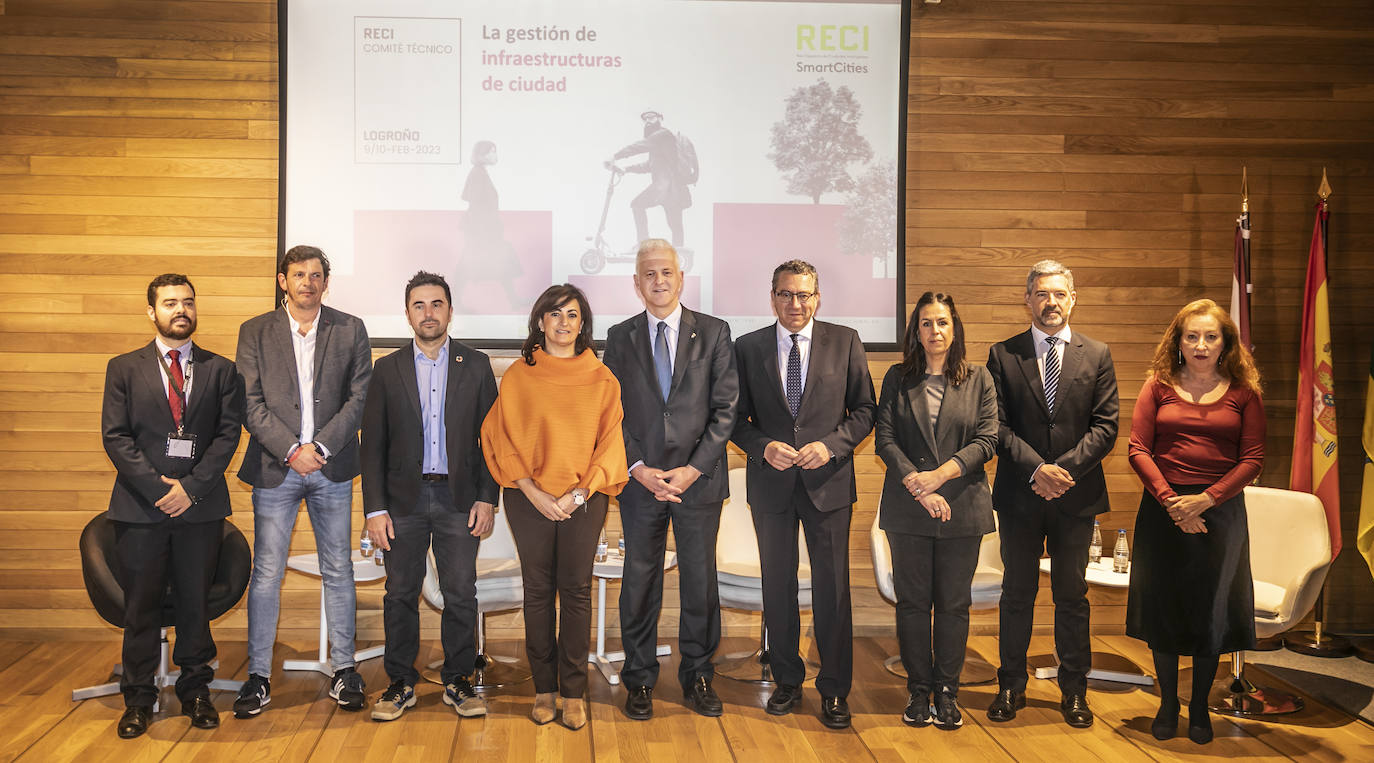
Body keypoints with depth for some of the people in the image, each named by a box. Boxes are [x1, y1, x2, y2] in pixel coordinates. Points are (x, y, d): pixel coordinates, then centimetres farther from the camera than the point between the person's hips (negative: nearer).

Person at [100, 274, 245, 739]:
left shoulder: (219, 370, 8)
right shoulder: (124, 369, 8)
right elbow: (115, 437, 1)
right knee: (140, 605, 5)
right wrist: (157, 487, -10)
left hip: (200, 507, 0)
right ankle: (138, 698, 16)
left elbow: (229, 433, 1)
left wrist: (191, 486, -10)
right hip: (139, 506, 0)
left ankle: (195, 692, 20)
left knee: (196, 603, 7)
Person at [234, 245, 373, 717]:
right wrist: (291, 450, -12)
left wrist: (321, 446, -10)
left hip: (332, 468, 1)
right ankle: (258, 676, 8)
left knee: (338, 570, 6)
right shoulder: (255, 333, 6)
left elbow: (359, 397, 0)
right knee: (266, 573, 0)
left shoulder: (350, 330, 6)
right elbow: (251, 404, -1)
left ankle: (343, 669, 16)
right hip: (275, 468, 0)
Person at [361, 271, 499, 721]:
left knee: (461, 594, 2)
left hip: (458, 498, 0)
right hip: (404, 498, 1)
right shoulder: (388, 370, 6)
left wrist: (487, 498, -3)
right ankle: (401, 684, 16)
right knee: (401, 594, 5)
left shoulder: (476, 366, 6)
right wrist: (375, 508, -3)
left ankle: (458, 682, 14)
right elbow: (373, 444, 4)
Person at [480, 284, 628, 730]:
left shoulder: (602, 380, 4)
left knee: (576, 591, 0)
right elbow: (502, 439, 1)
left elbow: (610, 443, 2)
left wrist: (577, 494, -8)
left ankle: (574, 692, 8)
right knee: (538, 590, 5)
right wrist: (534, 492, -8)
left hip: (583, 499, 0)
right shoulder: (519, 376, 4)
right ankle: (544, 688, 14)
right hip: (530, 497, 0)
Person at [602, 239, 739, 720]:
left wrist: (692, 469, -10)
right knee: (640, 582, 6)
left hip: (699, 478, -1)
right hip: (640, 480, 1)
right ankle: (639, 679, 18)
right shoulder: (620, 338, 6)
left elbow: (725, 409, -2)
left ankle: (697, 675, 20)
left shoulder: (713, 333, 1)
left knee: (700, 580, 6)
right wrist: (638, 468, -8)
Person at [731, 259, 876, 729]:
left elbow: (865, 410, 2)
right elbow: (736, 418, 6)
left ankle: (834, 691, 13)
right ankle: (787, 681, 24)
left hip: (827, 481, -1)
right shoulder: (748, 348, 4)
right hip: (771, 484, 1)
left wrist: (830, 445, -13)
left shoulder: (845, 342, 2)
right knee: (777, 587, 10)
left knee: (832, 588, 2)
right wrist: (764, 447, -13)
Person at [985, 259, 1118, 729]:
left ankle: (1074, 691, 18)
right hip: (1019, 495, 0)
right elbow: (997, 426, -3)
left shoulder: (1097, 356, 6)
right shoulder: (1002, 355, 3)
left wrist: (1066, 468, -14)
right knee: (1017, 593, 8)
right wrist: (1035, 469, -16)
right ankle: (1011, 687, 18)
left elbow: (1105, 426, -1)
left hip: (1077, 495, 1)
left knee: (1072, 595, 7)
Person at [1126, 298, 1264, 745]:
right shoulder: (1159, 386, 3)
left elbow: (1253, 460, -4)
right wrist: (1169, 500, -15)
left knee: (1211, 612, 6)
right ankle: (1168, 705, 23)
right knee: (1163, 608, 7)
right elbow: (1139, 449, -3)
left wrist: (1205, 499, -15)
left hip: (1220, 510, 0)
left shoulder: (1243, 393, 1)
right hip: (1163, 509, 1)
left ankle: (1199, 709, 22)